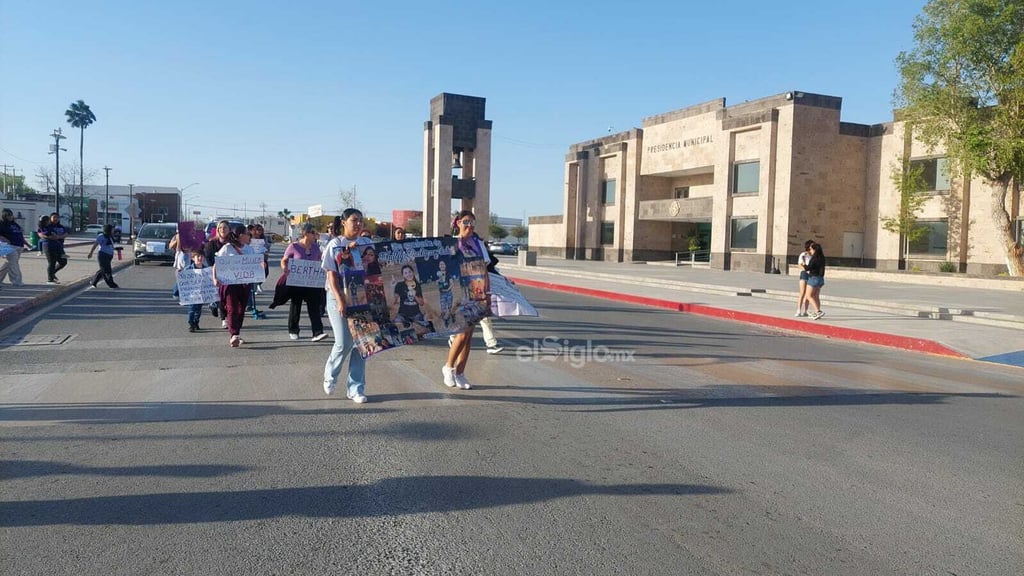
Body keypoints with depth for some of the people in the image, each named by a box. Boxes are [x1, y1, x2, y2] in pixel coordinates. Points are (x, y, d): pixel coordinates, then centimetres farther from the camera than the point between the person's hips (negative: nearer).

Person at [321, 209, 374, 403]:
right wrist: (340, 300, -17)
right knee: (344, 342, -7)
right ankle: (330, 376, 23)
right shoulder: (334, 245, 0)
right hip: (340, 297, -3)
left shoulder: (367, 243, 8)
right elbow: (331, 275, -5)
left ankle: (356, 389, 11)